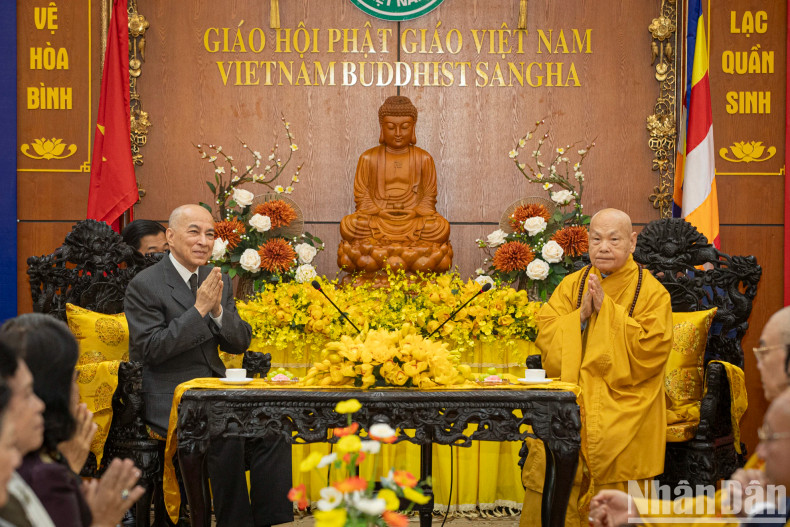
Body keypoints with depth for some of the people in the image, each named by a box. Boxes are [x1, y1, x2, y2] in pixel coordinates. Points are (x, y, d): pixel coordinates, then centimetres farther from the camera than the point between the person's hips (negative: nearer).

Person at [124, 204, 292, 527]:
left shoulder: (218, 281, 13)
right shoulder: (144, 286, -7)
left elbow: (240, 343, 10)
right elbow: (151, 349, -16)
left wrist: (218, 310, -10)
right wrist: (199, 309, -18)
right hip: (169, 399, -6)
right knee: (226, 437, -30)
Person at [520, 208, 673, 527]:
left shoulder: (652, 292, 3)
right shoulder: (571, 285, 15)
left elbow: (650, 351, -7)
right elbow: (545, 335, 9)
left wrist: (607, 311, -10)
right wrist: (581, 316, -7)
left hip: (623, 399, -2)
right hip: (571, 387, 2)